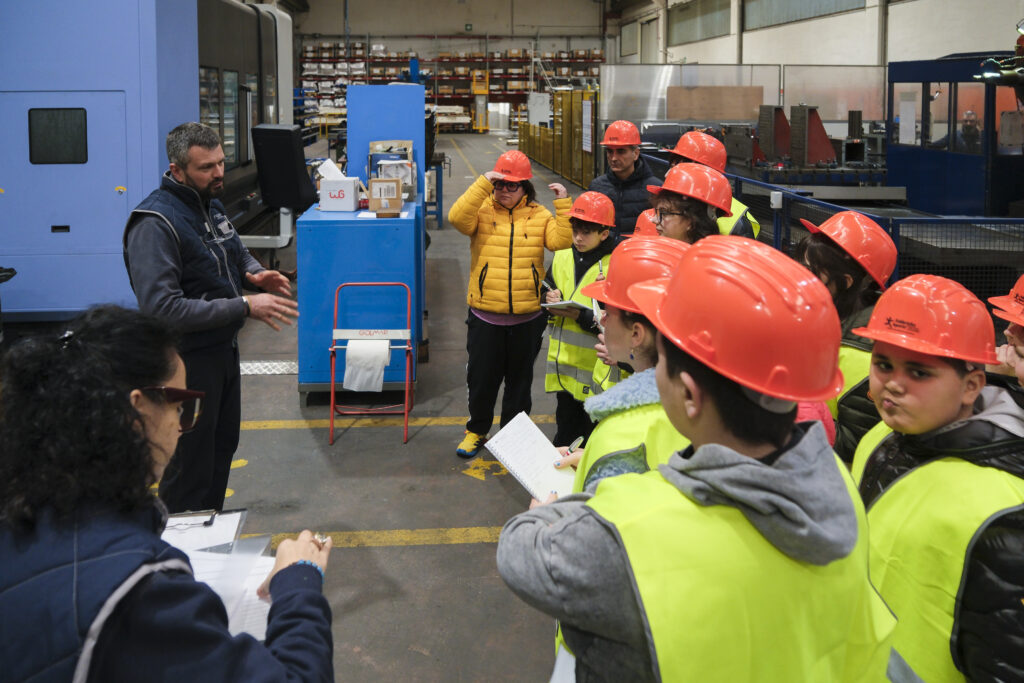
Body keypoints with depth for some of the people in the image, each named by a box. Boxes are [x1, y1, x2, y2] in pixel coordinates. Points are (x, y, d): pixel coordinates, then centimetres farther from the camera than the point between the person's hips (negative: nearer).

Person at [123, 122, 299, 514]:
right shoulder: (154, 224, -24)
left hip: (222, 349, 10)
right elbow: (162, 309, -32)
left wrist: (253, 273, -2)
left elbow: (236, 252, 24)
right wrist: (245, 307, -32)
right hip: (186, 359, -10)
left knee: (223, 445, 23)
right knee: (191, 466, 2)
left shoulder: (210, 205, 4)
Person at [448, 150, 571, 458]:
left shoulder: (540, 216, 2)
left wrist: (563, 205, -17)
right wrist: (482, 183, -22)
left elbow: (560, 242, -11)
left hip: (527, 319, 1)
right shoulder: (482, 210, -1)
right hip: (485, 318, -1)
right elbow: (457, 217, -21)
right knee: (481, 378, 10)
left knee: (519, 380, 14)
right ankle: (476, 431, 30)